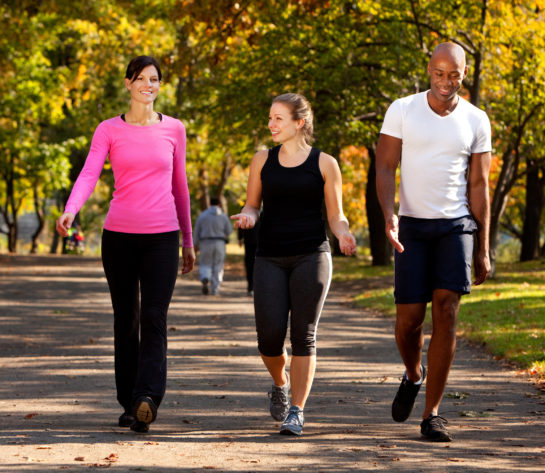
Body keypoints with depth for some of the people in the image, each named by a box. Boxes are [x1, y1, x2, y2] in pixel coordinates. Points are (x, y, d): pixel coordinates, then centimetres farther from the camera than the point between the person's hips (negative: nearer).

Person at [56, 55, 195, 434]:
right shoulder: (109, 131, 4)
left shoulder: (174, 130, 8)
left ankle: (147, 399, -23)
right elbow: (89, 175, -9)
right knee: (125, 320, 5)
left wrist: (188, 241, 16)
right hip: (119, 234, 0)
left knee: (154, 318, -13)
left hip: (162, 236, 0)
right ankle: (130, 403, 14)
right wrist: (70, 211, -29)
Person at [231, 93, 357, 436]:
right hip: (270, 257, 2)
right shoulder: (263, 161, 9)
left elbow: (336, 216, 6)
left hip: (311, 256, -2)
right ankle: (280, 385, 24)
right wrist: (247, 215, -7)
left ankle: (297, 411, 0)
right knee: (270, 336, -8)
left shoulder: (324, 164, 2)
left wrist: (344, 234, -15)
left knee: (304, 335, -7)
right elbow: (253, 204, 16)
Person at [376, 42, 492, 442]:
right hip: (413, 227, 0)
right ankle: (414, 374, 33)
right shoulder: (402, 110, -1)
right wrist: (389, 216, -21)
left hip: (456, 225, 0)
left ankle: (432, 415, -7)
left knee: (446, 312, -13)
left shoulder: (476, 121, 3)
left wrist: (483, 250, 3)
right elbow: (384, 169, -3)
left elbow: (478, 186, 5)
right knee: (409, 318, -3)